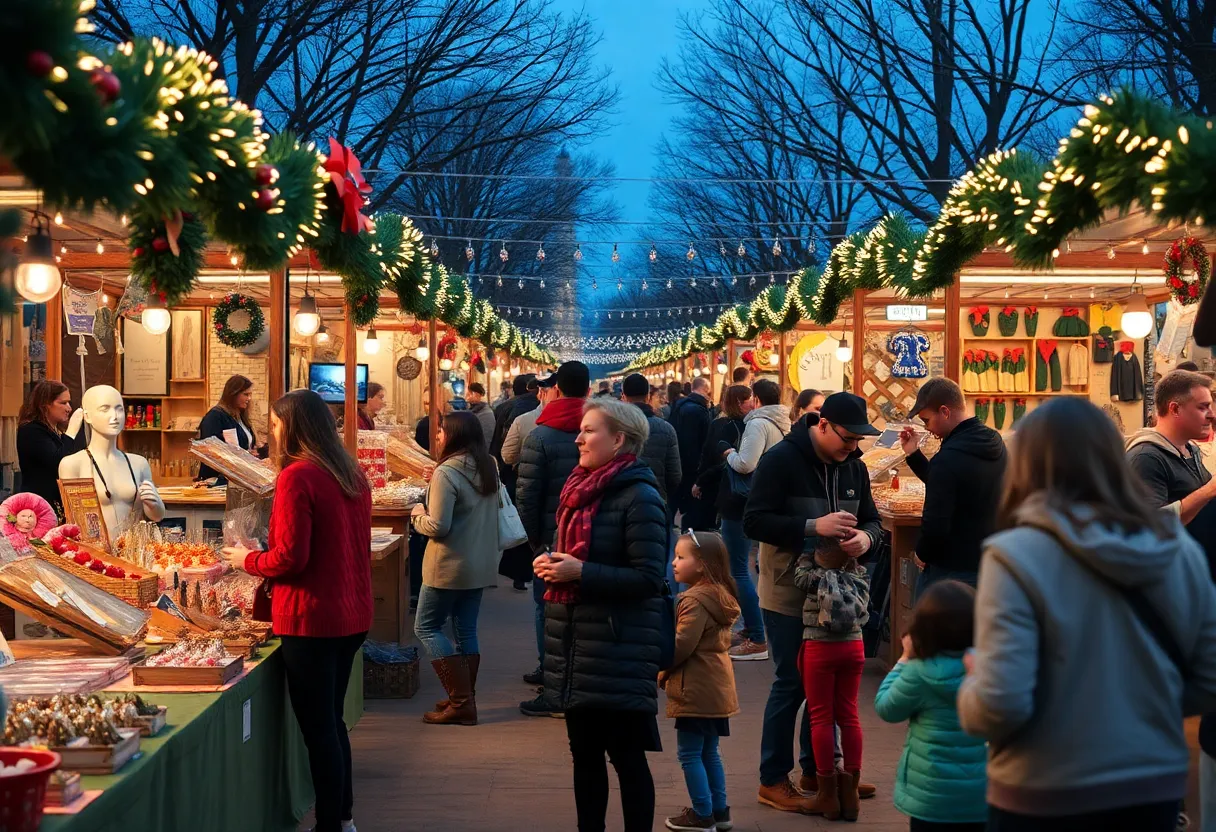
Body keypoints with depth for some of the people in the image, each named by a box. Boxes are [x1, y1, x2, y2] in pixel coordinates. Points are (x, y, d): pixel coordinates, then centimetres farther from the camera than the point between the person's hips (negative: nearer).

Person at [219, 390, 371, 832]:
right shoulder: (352, 473, 9)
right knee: (332, 719, 20)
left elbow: (290, 558, -19)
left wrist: (247, 560, 0)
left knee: (317, 728, 0)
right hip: (352, 615, 9)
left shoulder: (297, 477, -16)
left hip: (311, 619, -9)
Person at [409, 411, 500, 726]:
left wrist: (418, 514, -1)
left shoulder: (446, 473, -19)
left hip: (450, 566, -8)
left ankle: (461, 702, -3)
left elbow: (438, 527, -21)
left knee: (427, 627, 3)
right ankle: (465, 699, 20)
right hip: (481, 565, 8)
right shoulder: (488, 468, 7)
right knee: (466, 630, 15)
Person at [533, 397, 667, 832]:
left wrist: (580, 572, -21)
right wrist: (551, 564, 4)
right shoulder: (581, 489, 12)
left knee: (626, 755, 0)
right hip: (576, 643, 8)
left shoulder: (639, 498, -13)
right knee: (584, 752, 14)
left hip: (619, 650, -8)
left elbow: (649, 578, -19)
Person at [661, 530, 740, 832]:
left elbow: (682, 645, -22)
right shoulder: (720, 596, 11)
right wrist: (666, 667, 17)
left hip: (696, 690, -10)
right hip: (717, 688, 10)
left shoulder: (695, 600, -18)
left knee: (690, 754, -1)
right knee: (709, 752, 17)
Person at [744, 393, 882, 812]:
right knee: (791, 684, 0)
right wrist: (814, 527, -30)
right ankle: (773, 780, 13)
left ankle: (816, 769, 28)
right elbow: (754, 521, -20)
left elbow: (872, 520, 10)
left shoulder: (854, 466, 5)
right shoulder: (781, 460, -15)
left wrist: (866, 537, -15)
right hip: (789, 593, -6)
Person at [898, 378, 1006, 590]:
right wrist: (914, 455, 13)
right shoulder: (995, 443, 6)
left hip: (952, 572, -9)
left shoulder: (948, 458, -24)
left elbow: (935, 524, -26)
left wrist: (922, 554, -8)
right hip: (989, 564, 9)